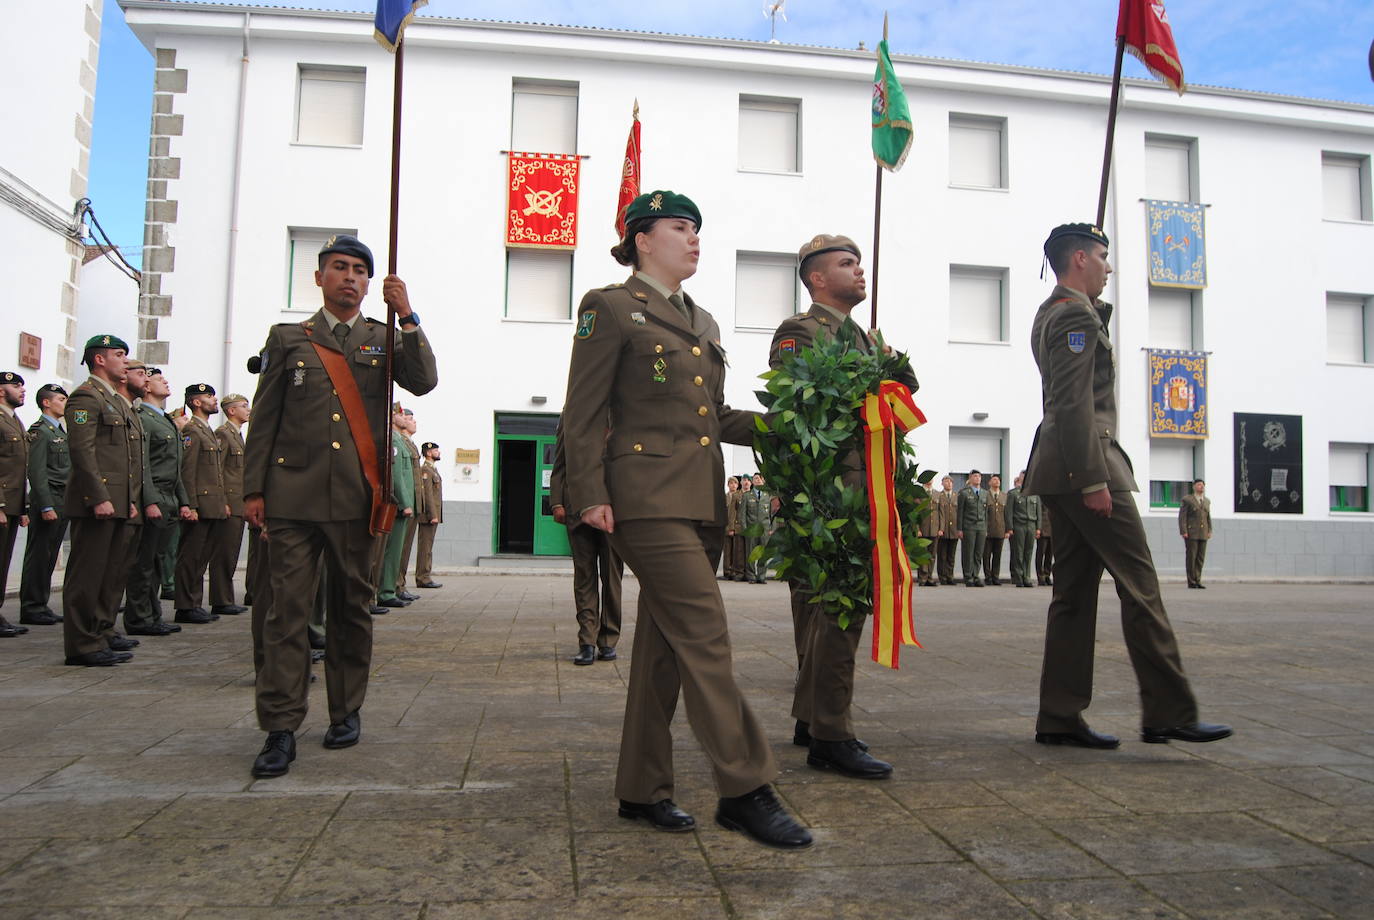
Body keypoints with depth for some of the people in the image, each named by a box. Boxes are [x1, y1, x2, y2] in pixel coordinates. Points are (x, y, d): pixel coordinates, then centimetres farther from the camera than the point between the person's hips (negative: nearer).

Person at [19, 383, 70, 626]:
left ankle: (41, 605, 16)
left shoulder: (61, 431, 20)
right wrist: (46, 506, -19)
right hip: (47, 500, -9)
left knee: (50, 556, 10)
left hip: (62, 503, 9)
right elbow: (37, 473, -15)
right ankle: (31, 608, 1)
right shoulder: (39, 431, -8)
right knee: (39, 556, -4)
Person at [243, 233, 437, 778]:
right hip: (294, 495, 0)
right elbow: (264, 419, 10)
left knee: (352, 607, 8)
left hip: (358, 497, 1)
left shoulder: (384, 340, 13)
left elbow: (424, 382, -6)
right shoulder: (287, 339, 12)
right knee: (287, 609, -5)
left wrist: (407, 317, -14)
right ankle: (280, 729, -1)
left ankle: (346, 712, 21)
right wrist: (254, 489, 3)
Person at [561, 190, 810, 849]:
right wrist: (590, 494, -14)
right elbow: (583, 412, -5)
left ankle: (642, 790, 19)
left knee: (665, 646, 9)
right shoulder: (611, 308, 1)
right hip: (648, 497, -7)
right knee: (705, 636, -12)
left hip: (700, 499, 8)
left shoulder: (702, 322, 22)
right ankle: (744, 790, -4)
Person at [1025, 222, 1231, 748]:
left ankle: (1059, 718, 10)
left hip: (1060, 469, 10)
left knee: (1075, 590, 8)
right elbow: (1074, 402, -19)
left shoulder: (1051, 313, 22)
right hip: (1084, 462, -10)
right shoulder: (1075, 314, -9)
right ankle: (1169, 712, -2)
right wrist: (1093, 479, -22)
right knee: (1139, 584, -7)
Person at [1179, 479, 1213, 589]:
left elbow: (1208, 517, 18)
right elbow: (1182, 517, -5)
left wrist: (1210, 531, 7)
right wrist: (1183, 532, -13)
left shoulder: (1207, 501, 16)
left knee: (1201, 558, 3)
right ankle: (1191, 582, 0)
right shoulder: (1187, 499, -1)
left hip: (1203, 534, 5)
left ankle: (1197, 581, 9)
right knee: (1191, 557, -4)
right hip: (1191, 534, -5)